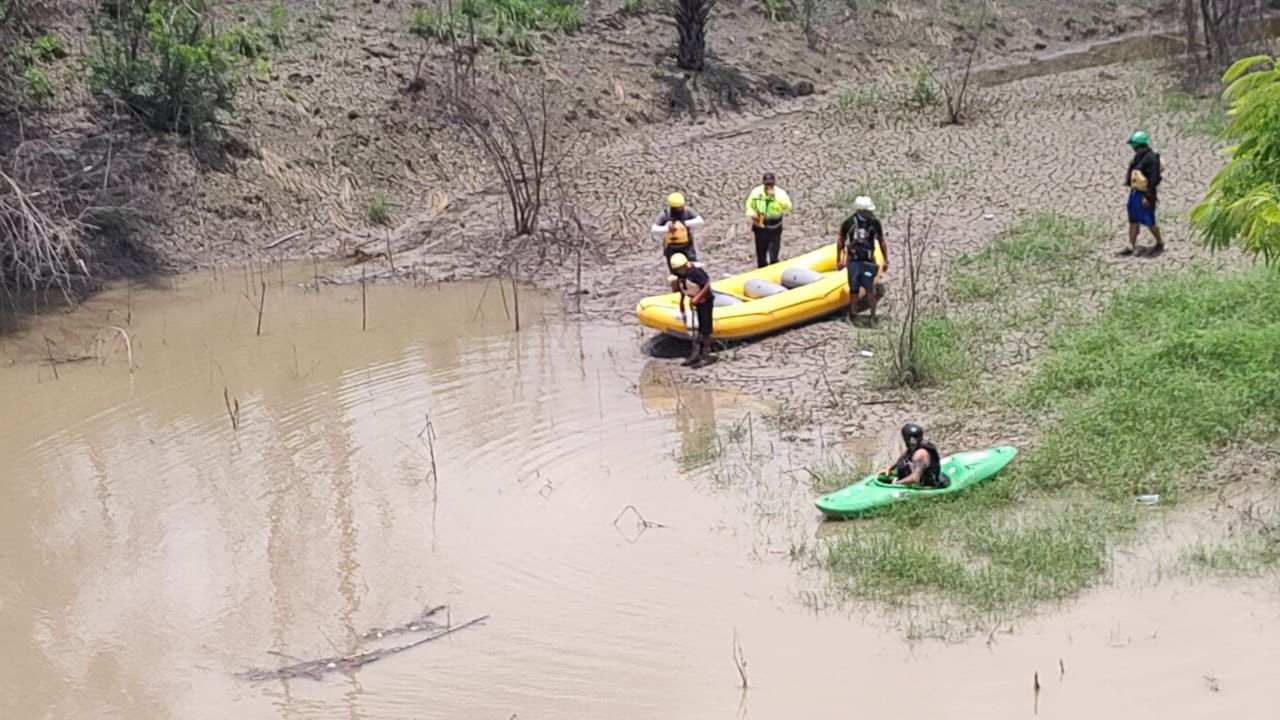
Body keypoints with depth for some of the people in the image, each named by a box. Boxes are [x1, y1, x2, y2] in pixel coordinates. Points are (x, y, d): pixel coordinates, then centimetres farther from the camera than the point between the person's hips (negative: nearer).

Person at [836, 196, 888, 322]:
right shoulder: (849, 222, -6)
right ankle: (852, 314, 16)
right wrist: (839, 260, 8)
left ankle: (873, 315, 6)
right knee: (854, 290, 2)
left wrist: (886, 261, 8)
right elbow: (840, 241, 6)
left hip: (868, 261, 0)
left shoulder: (875, 223, -2)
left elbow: (881, 242, 8)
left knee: (869, 289, -6)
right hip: (853, 261, 0)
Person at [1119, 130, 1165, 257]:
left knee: (1149, 222, 2)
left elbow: (1153, 179, -23)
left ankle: (1160, 244, 20)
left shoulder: (1151, 158, -20)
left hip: (1144, 194, -9)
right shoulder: (1138, 157, 9)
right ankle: (1130, 247, 14)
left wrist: (1148, 197, -24)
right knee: (1133, 221, 10)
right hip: (1135, 192, 9)